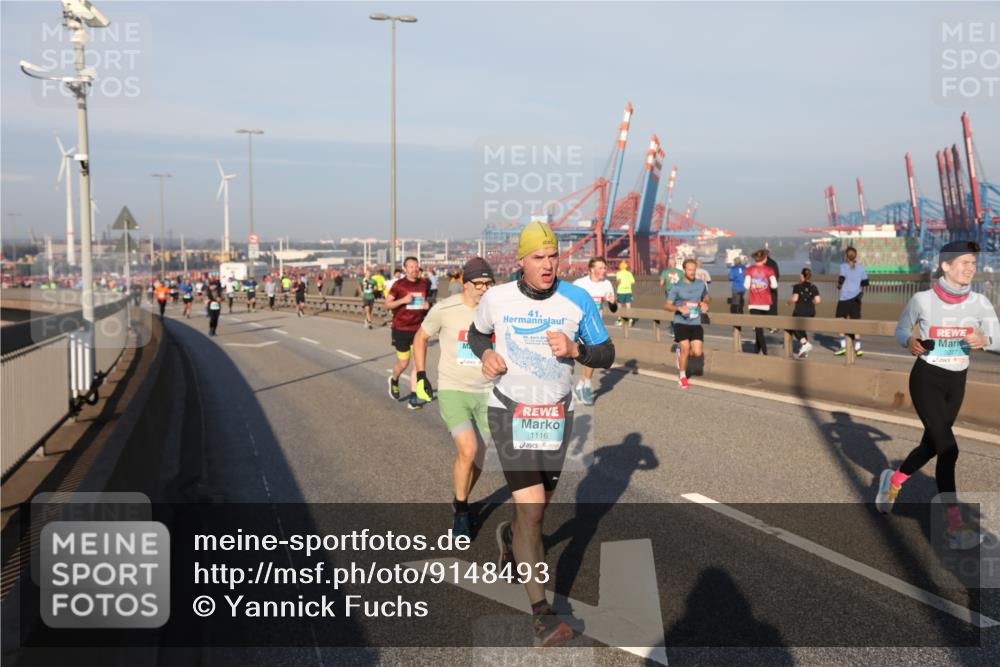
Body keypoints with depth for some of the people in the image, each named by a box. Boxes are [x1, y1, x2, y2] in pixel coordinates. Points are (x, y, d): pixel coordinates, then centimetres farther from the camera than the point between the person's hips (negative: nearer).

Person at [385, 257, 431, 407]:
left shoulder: (425, 284, 5)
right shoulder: (398, 284, -5)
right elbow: (387, 304, -4)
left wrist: (427, 305, -1)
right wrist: (403, 300, -19)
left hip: (418, 329, 3)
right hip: (401, 329, -3)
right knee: (403, 363, 6)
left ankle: (413, 399, 0)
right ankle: (394, 380, 40)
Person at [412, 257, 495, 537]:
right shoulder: (444, 310, -12)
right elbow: (421, 338, 6)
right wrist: (420, 376, 3)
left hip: (487, 394, 3)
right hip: (452, 391, -3)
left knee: (478, 458, 10)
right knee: (467, 450, -20)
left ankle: (461, 503, 38)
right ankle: (461, 512, 3)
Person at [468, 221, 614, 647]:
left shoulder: (578, 300, -7)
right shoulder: (496, 298, -7)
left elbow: (606, 356, -2)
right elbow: (476, 333, 14)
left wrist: (575, 349, -23)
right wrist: (485, 354, -8)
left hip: (557, 415, 3)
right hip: (510, 412, -3)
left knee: (538, 505, 18)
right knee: (531, 507, -15)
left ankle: (509, 537, 55)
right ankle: (542, 613, -9)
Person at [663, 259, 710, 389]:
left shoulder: (701, 284, 6)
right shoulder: (677, 287, -4)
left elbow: (706, 297, 25)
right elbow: (666, 305, -4)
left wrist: (705, 303, 1)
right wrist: (680, 308, -22)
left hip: (696, 324, 3)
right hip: (681, 323, -3)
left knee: (697, 352, -8)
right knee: (685, 348, -15)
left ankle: (681, 351, 27)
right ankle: (682, 377, 6)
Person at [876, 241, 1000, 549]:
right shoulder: (922, 300, -11)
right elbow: (901, 329, 4)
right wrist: (910, 342, -18)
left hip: (956, 382, 4)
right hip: (926, 379, -4)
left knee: (931, 445, 16)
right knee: (948, 449, -12)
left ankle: (894, 479, 45)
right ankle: (954, 525, -4)